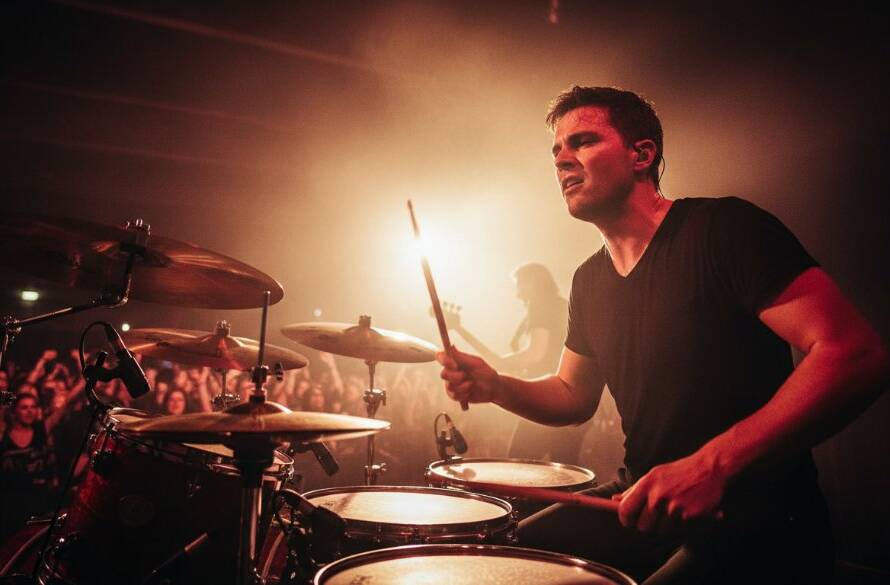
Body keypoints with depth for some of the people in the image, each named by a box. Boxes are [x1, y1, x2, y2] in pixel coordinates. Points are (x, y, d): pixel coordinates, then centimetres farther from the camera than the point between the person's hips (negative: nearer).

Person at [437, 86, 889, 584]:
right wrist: (497, 387, -2)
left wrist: (713, 463, -31)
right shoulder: (590, 280, 9)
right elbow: (574, 395, 19)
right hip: (644, 505, 7)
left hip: (755, 516, -6)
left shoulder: (724, 229, -14)